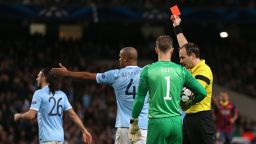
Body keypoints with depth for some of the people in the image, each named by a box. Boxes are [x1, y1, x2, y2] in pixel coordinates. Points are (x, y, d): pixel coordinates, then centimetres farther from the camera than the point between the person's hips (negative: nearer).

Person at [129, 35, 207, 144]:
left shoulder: (148, 70, -2)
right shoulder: (181, 71, 5)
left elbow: (140, 99, -1)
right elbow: (202, 92, 4)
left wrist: (134, 122, 10)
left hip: (157, 122, -3)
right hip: (176, 121, 3)